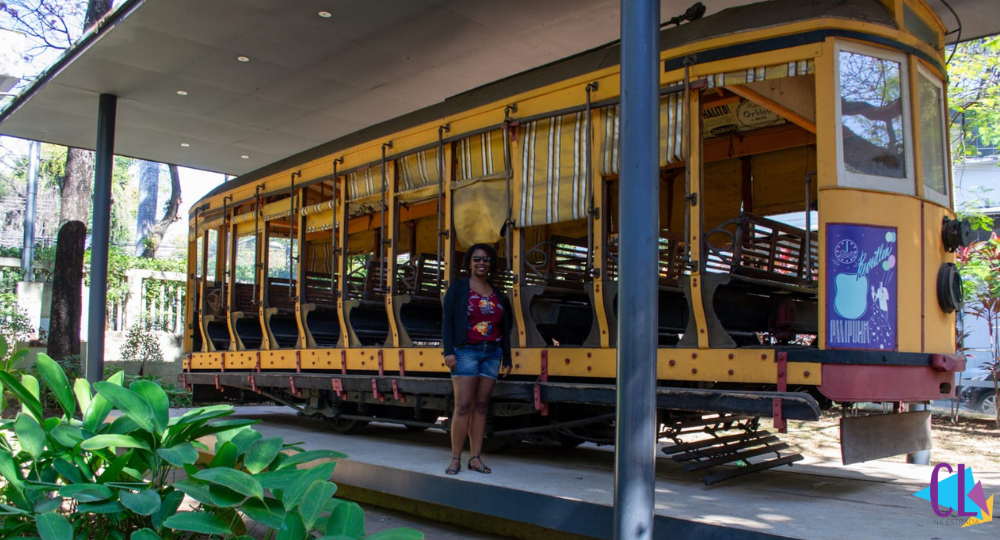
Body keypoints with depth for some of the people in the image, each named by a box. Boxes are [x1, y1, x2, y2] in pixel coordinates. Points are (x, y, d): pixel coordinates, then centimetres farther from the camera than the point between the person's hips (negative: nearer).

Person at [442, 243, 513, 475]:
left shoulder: (497, 294, 15)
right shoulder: (458, 289, 3)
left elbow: (505, 329, 16)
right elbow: (447, 321, -3)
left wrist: (506, 358, 12)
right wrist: (448, 351, -13)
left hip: (491, 353, 4)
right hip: (466, 351, -4)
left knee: (481, 406, 4)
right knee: (463, 405, -9)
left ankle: (475, 458, 8)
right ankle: (455, 459, -3)